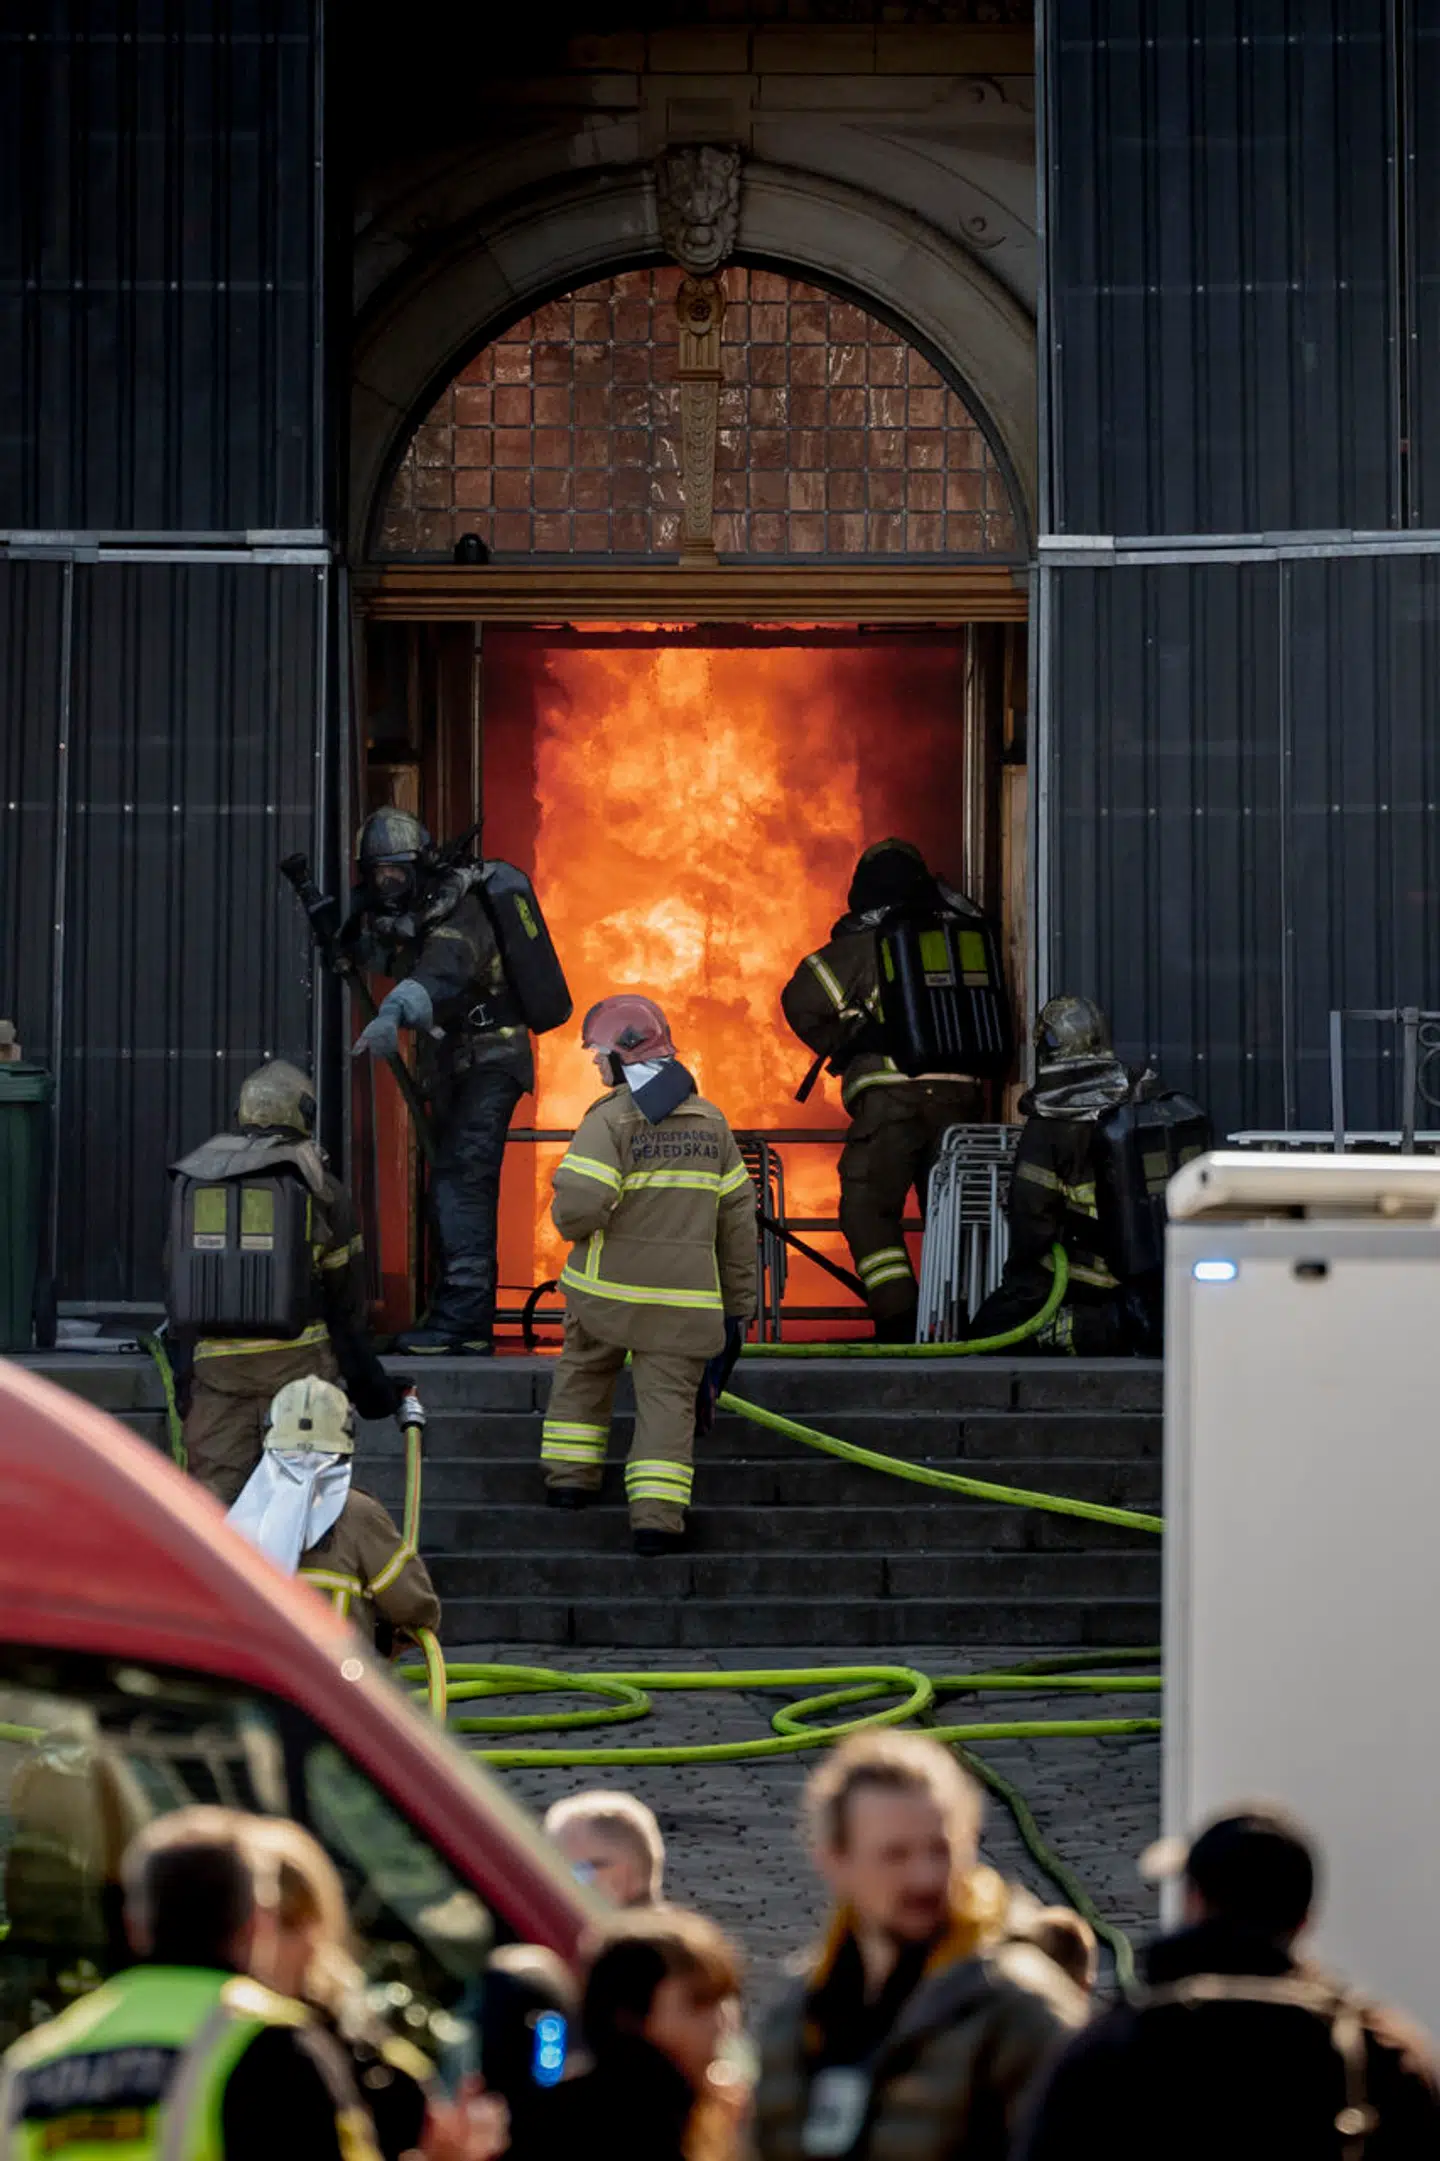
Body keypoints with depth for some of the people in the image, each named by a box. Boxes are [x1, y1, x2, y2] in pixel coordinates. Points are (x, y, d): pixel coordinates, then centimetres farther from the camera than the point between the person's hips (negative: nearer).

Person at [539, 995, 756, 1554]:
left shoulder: (610, 1120, -11)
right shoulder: (711, 1122, 7)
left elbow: (578, 1208, -22)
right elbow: (737, 1217, 10)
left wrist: (570, 1222, 3)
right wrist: (739, 1299, 17)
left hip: (608, 1287, -2)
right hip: (684, 1297, 2)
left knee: (583, 1371, 22)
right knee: (667, 1394, 1)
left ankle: (570, 1475, 27)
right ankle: (658, 1512, -10)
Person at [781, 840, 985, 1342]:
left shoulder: (861, 945, 2)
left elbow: (801, 1000, -4)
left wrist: (840, 1047, 10)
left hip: (890, 1094, -4)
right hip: (959, 1091, 4)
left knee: (868, 1206, -1)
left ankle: (899, 1319, -13)